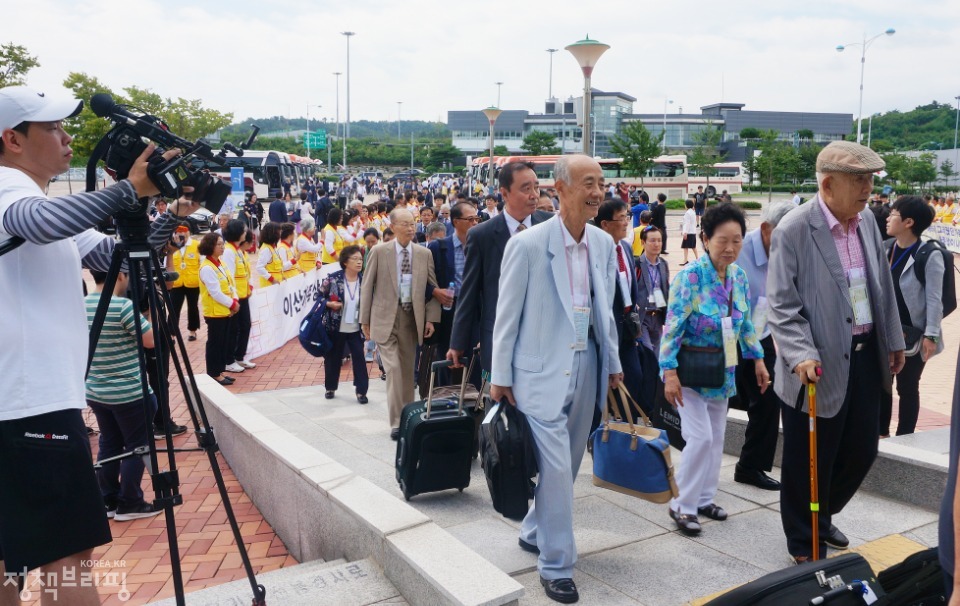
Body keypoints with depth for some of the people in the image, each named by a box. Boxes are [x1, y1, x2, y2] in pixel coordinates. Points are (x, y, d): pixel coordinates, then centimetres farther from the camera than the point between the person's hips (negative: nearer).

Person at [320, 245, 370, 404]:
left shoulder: (365, 280, -4)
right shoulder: (333, 278, -12)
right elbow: (319, 297, -2)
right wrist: (329, 304, -20)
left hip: (356, 329, 1)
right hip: (335, 327, -1)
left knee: (359, 358, 0)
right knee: (333, 358, 13)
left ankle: (361, 391, 12)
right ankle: (330, 388, 31)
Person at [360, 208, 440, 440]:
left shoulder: (425, 254, 4)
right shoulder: (379, 252, -2)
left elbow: (433, 288, 4)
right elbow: (367, 287, 1)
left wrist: (431, 318, -4)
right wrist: (365, 319, 0)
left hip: (412, 317, 3)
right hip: (386, 317, -3)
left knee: (407, 369, 11)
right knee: (393, 368, -10)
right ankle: (397, 422, -4)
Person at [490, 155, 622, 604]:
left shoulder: (604, 243, 5)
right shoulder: (527, 244, -13)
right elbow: (507, 314, -8)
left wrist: (613, 363, 15)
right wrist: (500, 376, -6)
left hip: (586, 367, 6)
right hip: (542, 371, -6)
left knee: (567, 464, 16)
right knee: (555, 468, -5)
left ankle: (535, 532, 38)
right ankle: (556, 565, 11)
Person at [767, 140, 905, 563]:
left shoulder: (867, 220, 4)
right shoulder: (793, 231, -17)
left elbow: (883, 285, 15)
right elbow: (782, 305, -17)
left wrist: (894, 340, 19)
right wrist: (801, 355, -29)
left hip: (865, 356, 7)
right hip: (819, 366, -7)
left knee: (862, 449, 17)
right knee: (809, 461, 7)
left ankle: (823, 516, 43)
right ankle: (804, 543, 28)